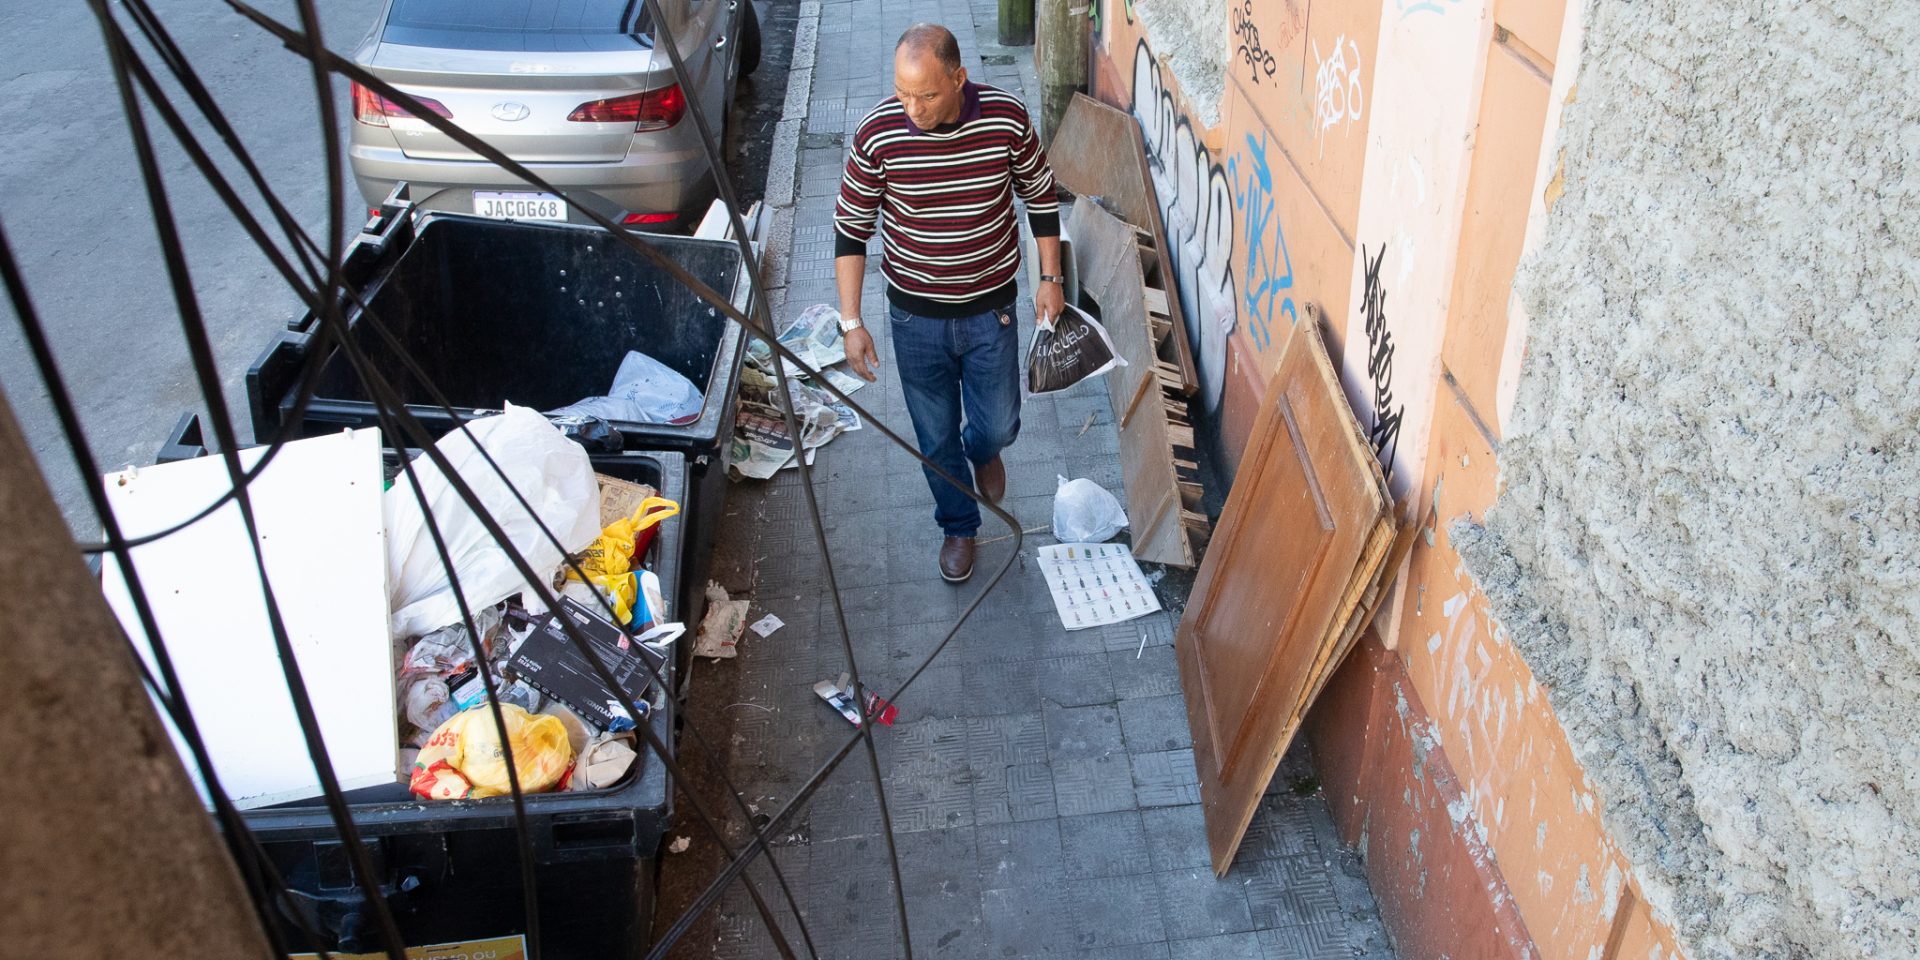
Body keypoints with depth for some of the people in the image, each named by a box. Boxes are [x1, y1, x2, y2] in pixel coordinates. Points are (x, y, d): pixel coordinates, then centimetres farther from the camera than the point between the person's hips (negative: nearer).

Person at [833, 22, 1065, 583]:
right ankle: (958, 525, 41)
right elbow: (851, 230, -8)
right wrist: (852, 322, -11)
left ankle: (982, 451, 52)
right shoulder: (878, 135, -20)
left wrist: (1051, 277, 0)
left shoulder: (1007, 118, -18)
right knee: (936, 436, 14)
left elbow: (1040, 195, 0)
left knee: (998, 426, 13)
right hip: (915, 316, 0)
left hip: (991, 309, 0)